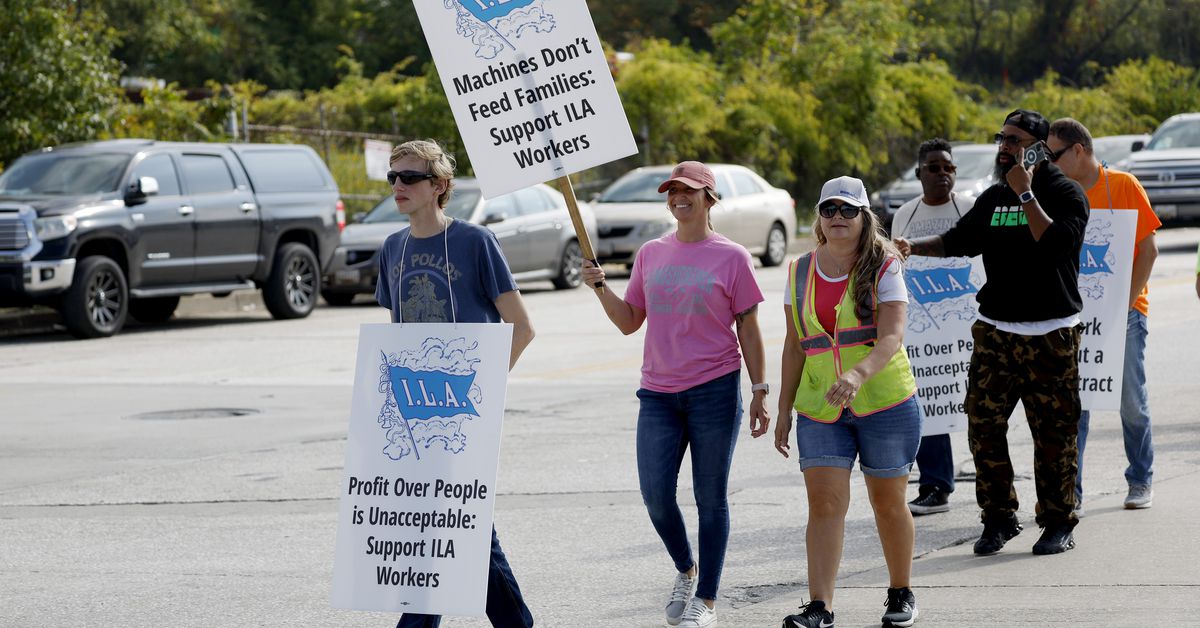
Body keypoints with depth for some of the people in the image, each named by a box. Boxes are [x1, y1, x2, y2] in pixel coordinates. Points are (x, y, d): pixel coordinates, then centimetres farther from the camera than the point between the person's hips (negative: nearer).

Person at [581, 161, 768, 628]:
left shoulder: (731, 257, -1)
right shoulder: (650, 255, 10)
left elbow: (748, 330, 1)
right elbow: (629, 322, 14)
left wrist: (759, 391, -2)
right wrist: (601, 289, -3)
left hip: (715, 391, -3)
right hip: (659, 392, 4)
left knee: (711, 498, 2)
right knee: (656, 495, -3)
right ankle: (685, 570, 24)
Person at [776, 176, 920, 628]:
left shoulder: (883, 269, -5)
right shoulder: (801, 273, 7)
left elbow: (892, 337, -18)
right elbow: (795, 345, 12)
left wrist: (858, 375, -36)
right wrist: (784, 410, 9)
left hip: (885, 403, -3)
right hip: (820, 409, 3)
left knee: (888, 503, 8)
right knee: (825, 503, -10)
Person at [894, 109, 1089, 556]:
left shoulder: (1065, 193, -3)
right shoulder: (994, 197, 14)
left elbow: (1056, 243, -19)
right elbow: (960, 240, 21)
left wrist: (1025, 194, -17)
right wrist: (915, 247, 5)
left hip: (1051, 334, -5)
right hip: (994, 330, 5)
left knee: (1053, 432, -1)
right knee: (983, 424, -2)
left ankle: (1058, 522, 10)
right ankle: (998, 517, 9)